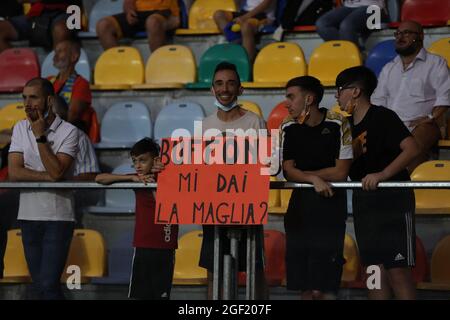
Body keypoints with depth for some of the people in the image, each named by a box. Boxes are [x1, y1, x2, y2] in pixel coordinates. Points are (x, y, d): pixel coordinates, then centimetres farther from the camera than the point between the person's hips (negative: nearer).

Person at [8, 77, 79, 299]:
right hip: (28, 216, 5)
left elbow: (56, 172, -19)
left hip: (58, 217, -5)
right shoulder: (20, 129, 6)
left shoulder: (68, 132, -7)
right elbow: (14, 173, -4)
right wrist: (47, 176, -14)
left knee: (48, 284, -12)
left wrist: (40, 136, -14)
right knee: (39, 285, 8)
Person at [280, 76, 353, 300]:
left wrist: (302, 173, -4)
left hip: (331, 205, -4)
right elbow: (288, 172, 0)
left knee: (323, 288, -11)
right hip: (300, 204, 4)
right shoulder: (288, 127, 4)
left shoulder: (337, 124, -7)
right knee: (304, 287, 6)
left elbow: (341, 172, -9)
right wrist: (315, 179, -18)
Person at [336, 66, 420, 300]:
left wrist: (382, 174, -28)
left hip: (392, 199, -8)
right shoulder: (348, 125, 13)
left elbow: (412, 149, -22)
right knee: (375, 269, 8)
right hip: (364, 200, 8)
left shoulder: (383, 117, -10)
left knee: (397, 270, -11)